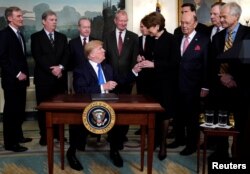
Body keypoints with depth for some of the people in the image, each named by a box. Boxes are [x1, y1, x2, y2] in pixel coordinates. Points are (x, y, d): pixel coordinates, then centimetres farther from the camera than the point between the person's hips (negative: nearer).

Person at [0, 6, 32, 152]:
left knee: (19, 110, 13)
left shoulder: (20, 35, 17)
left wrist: (25, 74, 12)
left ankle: (18, 136, 26)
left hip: (21, 79, 8)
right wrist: (17, 74, -16)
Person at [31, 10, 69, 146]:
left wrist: (60, 67, -12)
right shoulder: (36, 37, 3)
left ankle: (58, 132, 15)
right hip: (44, 78, -3)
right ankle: (44, 135, 11)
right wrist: (51, 70, -15)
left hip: (60, 77, 3)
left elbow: (66, 55, 6)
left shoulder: (62, 37, 15)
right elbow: (37, 56, -8)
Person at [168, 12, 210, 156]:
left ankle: (192, 144, 23)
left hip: (193, 86, -4)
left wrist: (205, 86, -10)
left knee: (192, 116, 8)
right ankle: (180, 139, 33)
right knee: (179, 114, 15)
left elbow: (207, 65, -7)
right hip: (177, 84, 4)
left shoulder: (203, 40, -6)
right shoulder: (177, 39, 8)